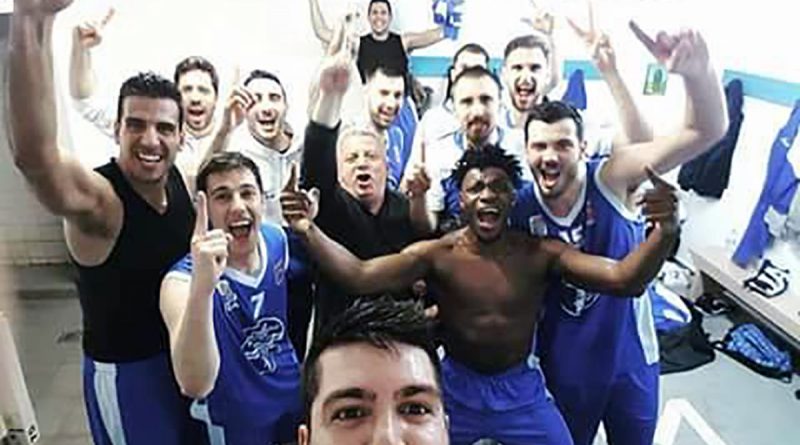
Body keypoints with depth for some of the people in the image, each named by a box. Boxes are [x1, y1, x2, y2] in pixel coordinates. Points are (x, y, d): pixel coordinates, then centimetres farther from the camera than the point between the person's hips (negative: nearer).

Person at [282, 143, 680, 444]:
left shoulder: (542, 253, -15)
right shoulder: (436, 254, -16)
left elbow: (624, 279, -24)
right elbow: (359, 276, -24)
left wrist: (663, 234, -44)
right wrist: (309, 231, -38)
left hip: (521, 389, 1)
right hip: (455, 386, 0)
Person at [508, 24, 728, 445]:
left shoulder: (612, 179, -21)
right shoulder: (518, 209, -15)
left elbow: (707, 131, -31)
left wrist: (697, 71, -48)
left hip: (630, 358, 0)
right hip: (563, 368, 0)